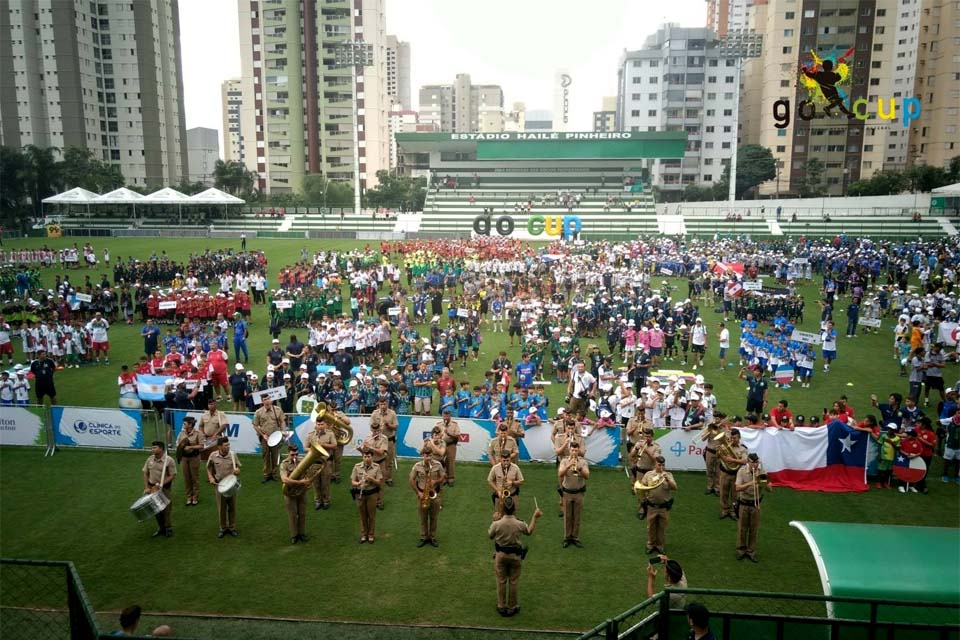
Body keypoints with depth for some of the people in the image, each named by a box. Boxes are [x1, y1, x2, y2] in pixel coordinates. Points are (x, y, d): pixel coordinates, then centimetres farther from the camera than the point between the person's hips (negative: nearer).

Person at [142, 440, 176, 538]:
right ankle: (161, 528, 28)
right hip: (152, 488, 5)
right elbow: (145, 474, 8)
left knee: (166, 509, 2)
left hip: (164, 488, -5)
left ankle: (168, 528, 18)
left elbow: (172, 476, -13)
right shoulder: (150, 459, 1)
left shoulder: (169, 460, -14)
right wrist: (146, 487, 0)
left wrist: (160, 485, -20)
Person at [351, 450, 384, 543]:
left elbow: (379, 482, -5)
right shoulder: (357, 466, -6)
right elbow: (352, 481, -3)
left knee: (372, 515, 9)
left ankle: (371, 535, 24)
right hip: (360, 494, 1)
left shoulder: (376, 467, -7)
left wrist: (371, 479, -22)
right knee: (363, 516, 12)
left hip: (372, 494, -1)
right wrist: (357, 483, -25)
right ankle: (363, 535, 27)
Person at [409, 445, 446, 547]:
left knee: (434, 518, 9)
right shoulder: (417, 466, -11)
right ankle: (423, 538, 23)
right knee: (423, 518, 10)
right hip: (422, 494, 0)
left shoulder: (438, 465, -10)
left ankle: (433, 538, 23)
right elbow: (411, 480, -4)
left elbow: (443, 477, 0)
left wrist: (436, 481, -20)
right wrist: (418, 492, -10)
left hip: (434, 493, 0)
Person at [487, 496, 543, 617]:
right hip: (515, 555, 0)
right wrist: (534, 517, 9)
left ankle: (501, 607, 26)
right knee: (514, 582, 15)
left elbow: (490, 536, -1)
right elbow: (529, 531, 2)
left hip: (500, 554, 0)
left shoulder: (496, 524, -21)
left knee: (501, 581, 16)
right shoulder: (520, 524, -21)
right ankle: (512, 608, 25)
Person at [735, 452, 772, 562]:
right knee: (742, 528, 8)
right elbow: (737, 488, -17)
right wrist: (749, 484, -30)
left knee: (754, 529, 8)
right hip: (744, 504, -1)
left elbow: (770, 489, -6)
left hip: (756, 504, 1)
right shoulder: (742, 471, -9)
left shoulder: (762, 472, -4)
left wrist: (763, 482, -22)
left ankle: (751, 551, 20)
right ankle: (741, 550, 22)